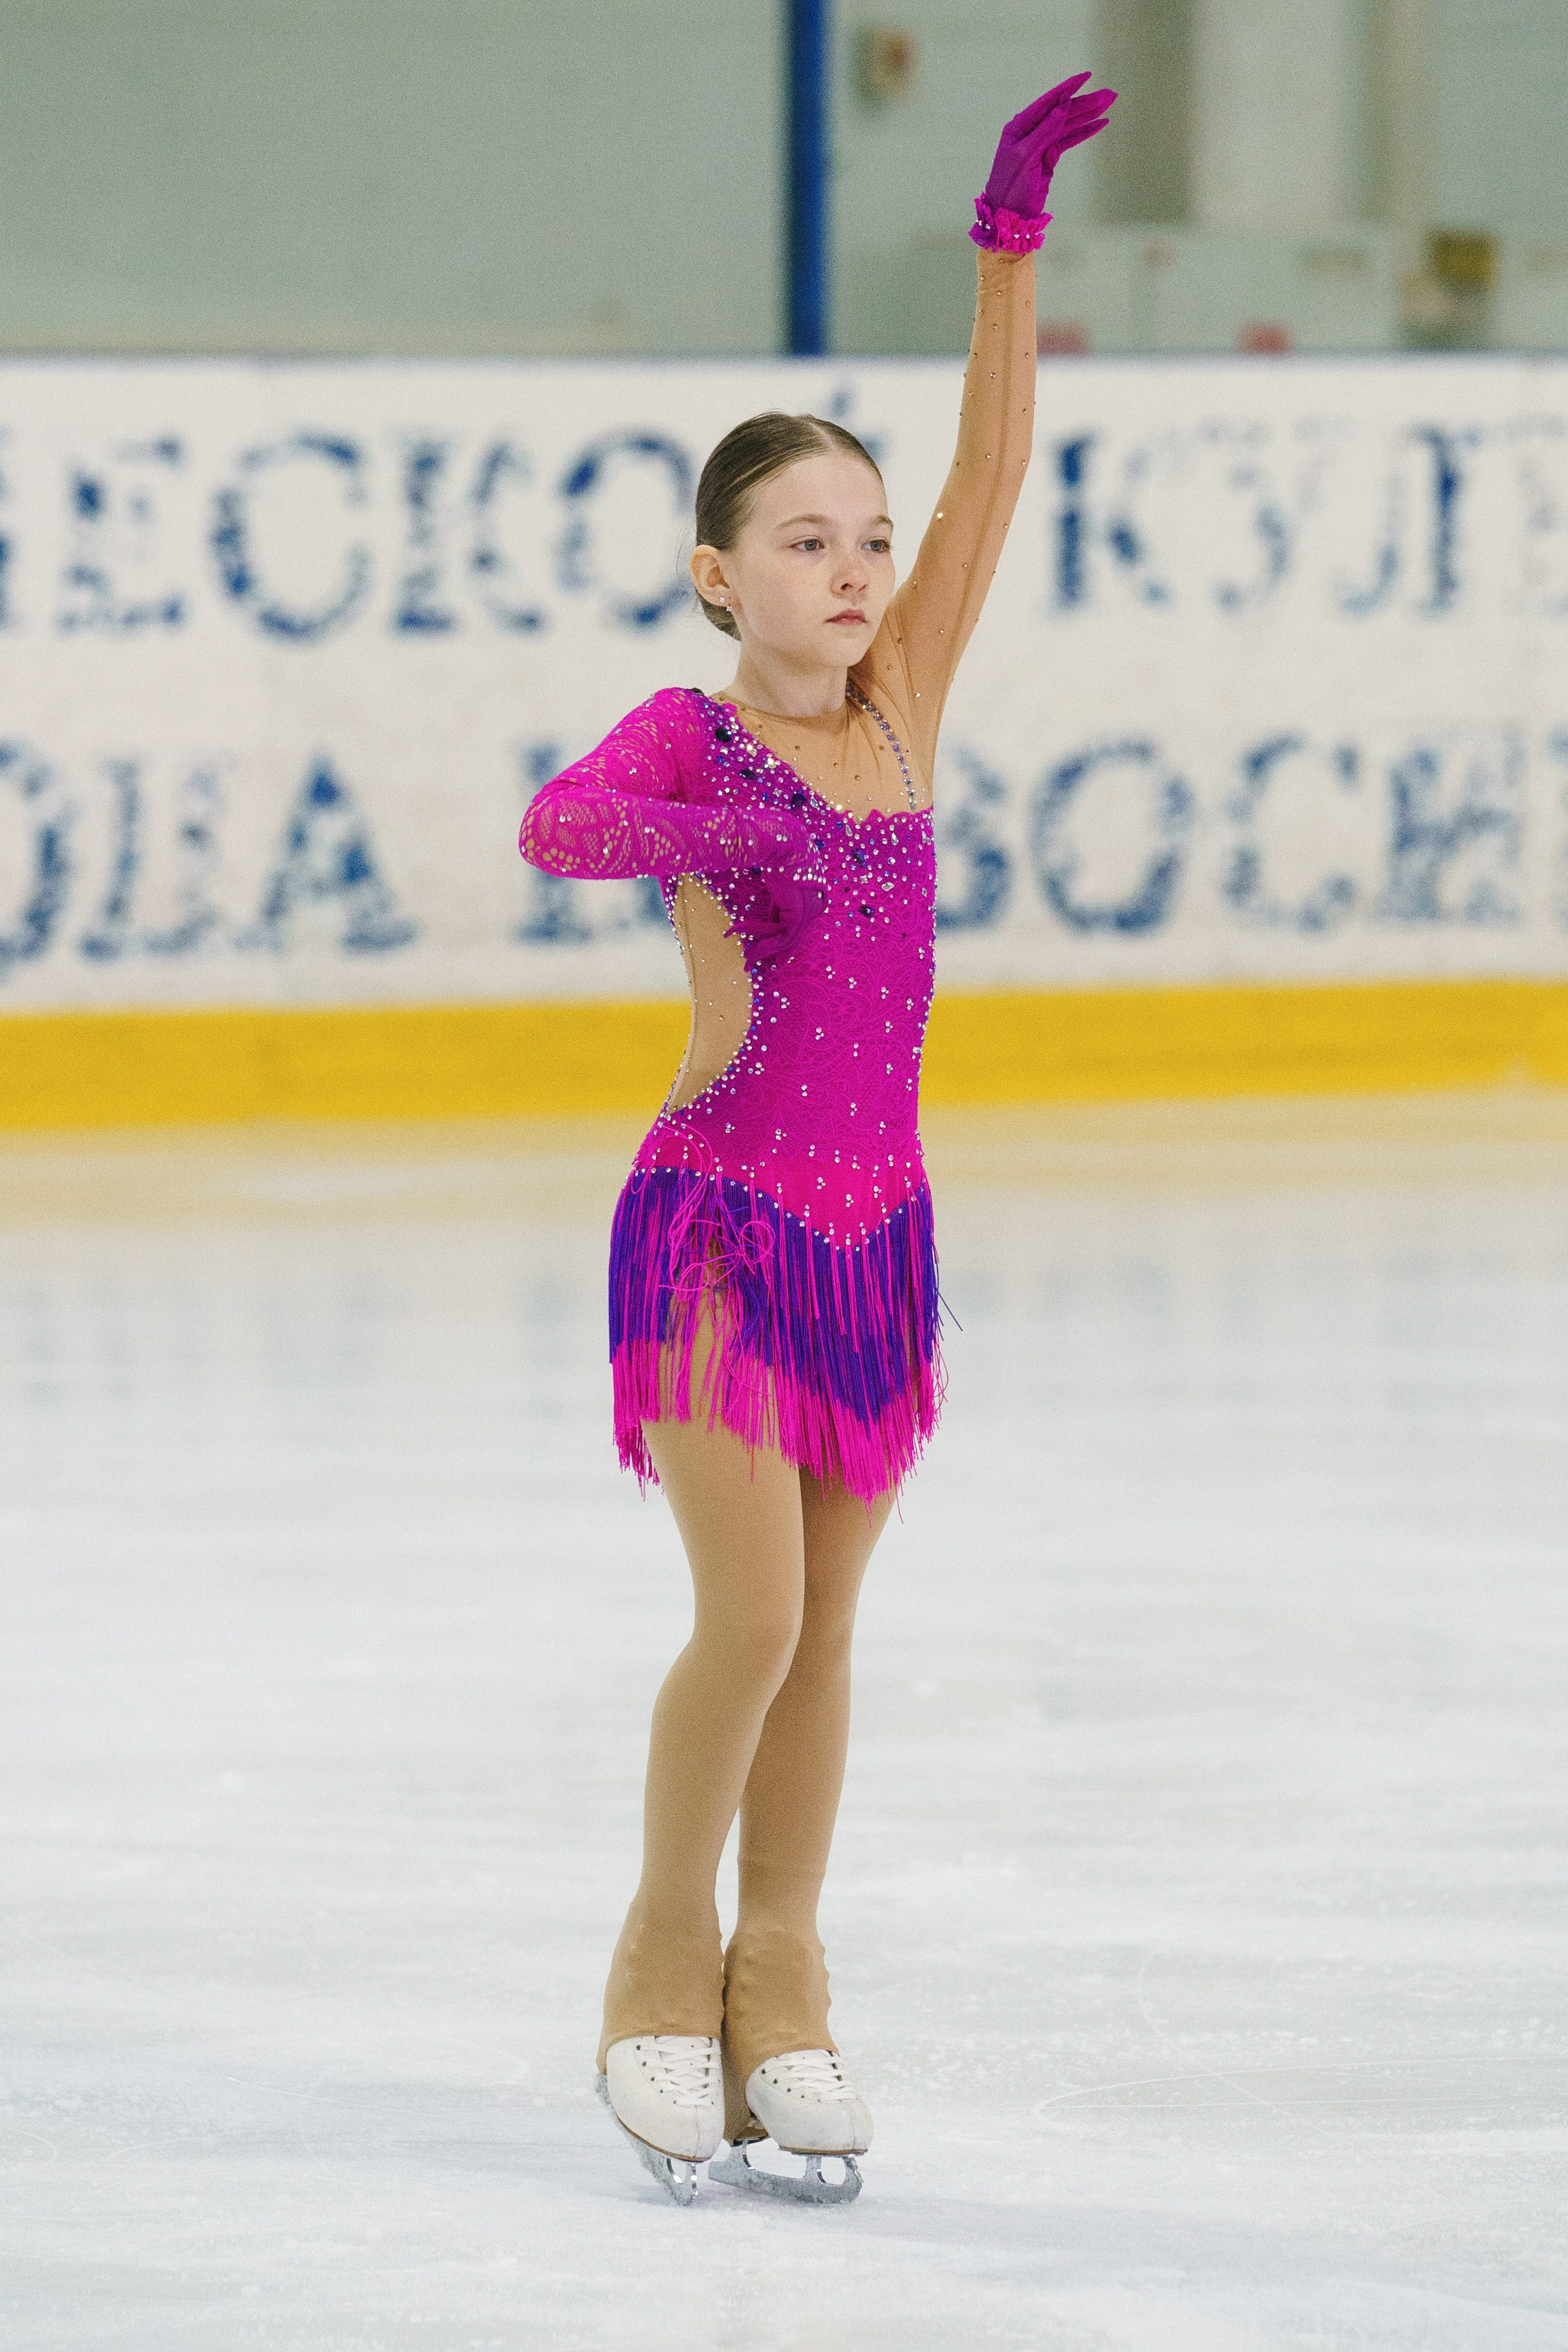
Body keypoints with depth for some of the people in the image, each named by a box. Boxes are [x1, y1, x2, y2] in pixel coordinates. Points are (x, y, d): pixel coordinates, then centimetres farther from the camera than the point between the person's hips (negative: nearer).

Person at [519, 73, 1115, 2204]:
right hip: (720, 1217, -5)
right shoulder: (691, 736, -8)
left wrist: (1011, 233, -5)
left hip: (873, 1227, 5)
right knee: (752, 1619, -12)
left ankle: (775, 1988, 22)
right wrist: (687, 834, -48)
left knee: (821, 1631, 11)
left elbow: (993, 471, 0)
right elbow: (555, 826, -29)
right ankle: (664, 1959, 6)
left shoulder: (896, 714, 4)